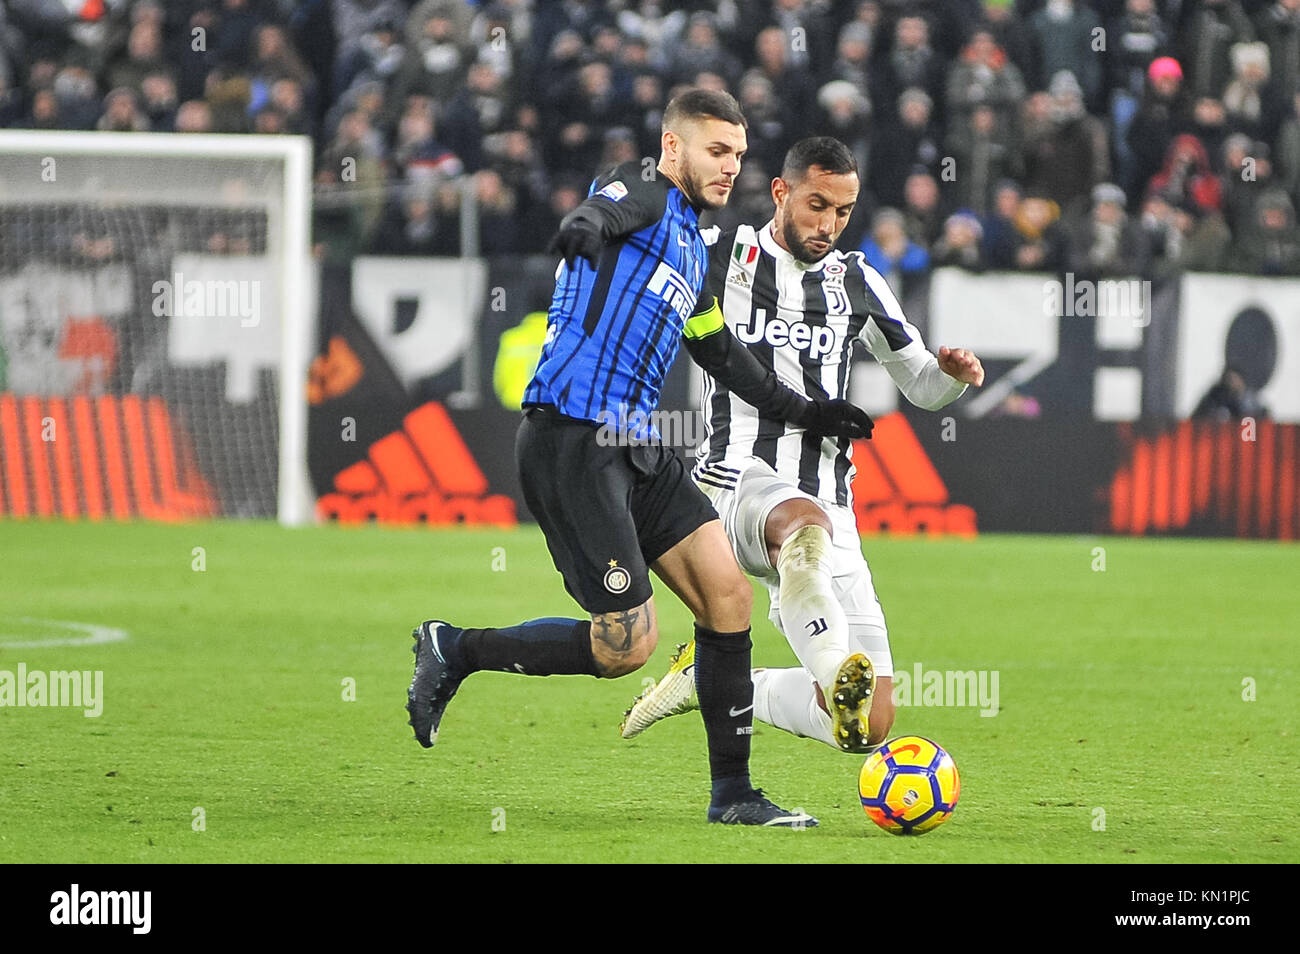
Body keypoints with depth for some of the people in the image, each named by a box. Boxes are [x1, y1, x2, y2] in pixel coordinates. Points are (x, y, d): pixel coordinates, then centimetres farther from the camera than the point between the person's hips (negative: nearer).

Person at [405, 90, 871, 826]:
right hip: (572, 441, -9)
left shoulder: (692, 247, 23)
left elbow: (721, 354, 36)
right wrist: (585, 224, -53)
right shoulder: (648, 195, -4)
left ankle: (733, 794, 8)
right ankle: (455, 651, 7)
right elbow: (607, 208, -29)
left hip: (636, 449, 9)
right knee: (627, 644, -11)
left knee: (727, 595, 1)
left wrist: (804, 411, 37)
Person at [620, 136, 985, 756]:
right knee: (805, 521, -44)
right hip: (739, 479, -4)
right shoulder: (719, 256, 5)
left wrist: (951, 374, 2)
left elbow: (921, 388, 25)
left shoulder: (854, 282, 16)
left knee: (870, 726, -6)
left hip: (828, 506, 4)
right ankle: (835, 676, -64)